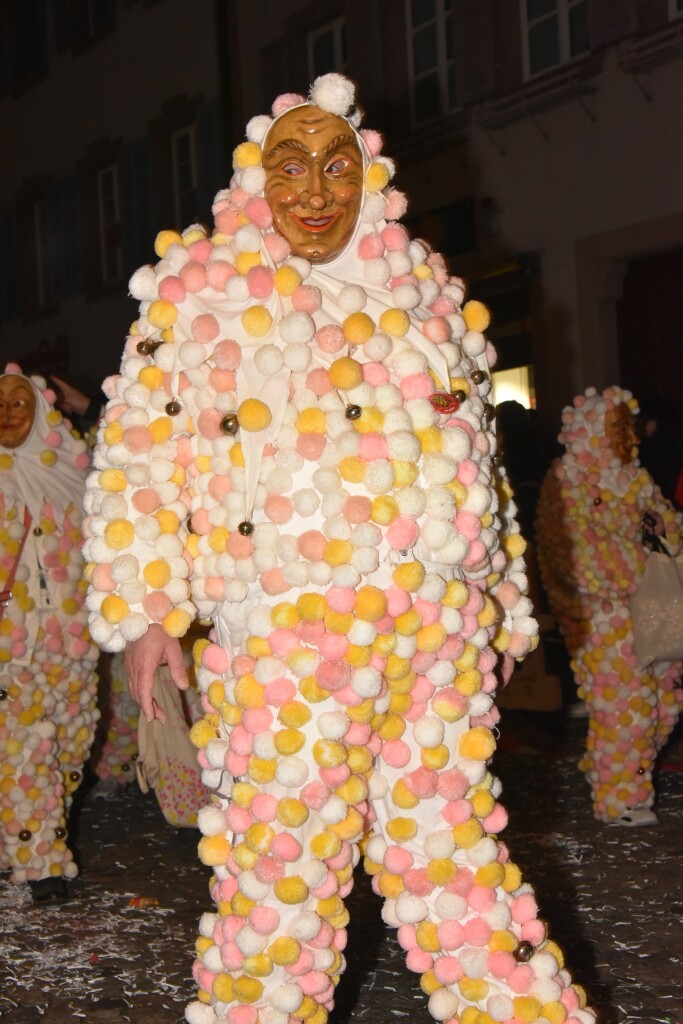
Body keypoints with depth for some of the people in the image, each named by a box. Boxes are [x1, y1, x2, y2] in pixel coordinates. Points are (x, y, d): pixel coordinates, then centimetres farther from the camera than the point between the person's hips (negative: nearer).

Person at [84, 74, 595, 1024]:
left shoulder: (429, 295, 18)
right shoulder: (198, 294, 7)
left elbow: (477, 461, 22)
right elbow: (139, 457, 2)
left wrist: (505, 606, 20)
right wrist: (143, 613, -5)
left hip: (443, 629, 4)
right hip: (283, 628, -3)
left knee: (454, 846, 8)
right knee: (284, 858, -2)